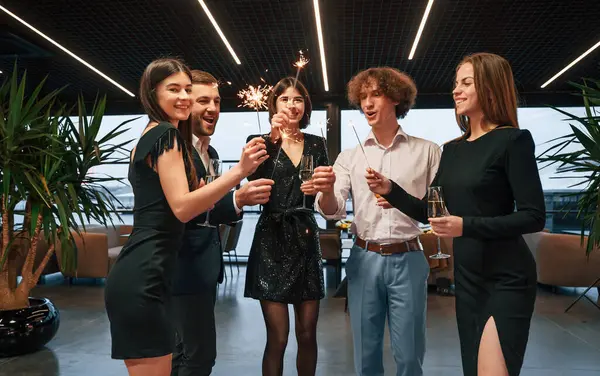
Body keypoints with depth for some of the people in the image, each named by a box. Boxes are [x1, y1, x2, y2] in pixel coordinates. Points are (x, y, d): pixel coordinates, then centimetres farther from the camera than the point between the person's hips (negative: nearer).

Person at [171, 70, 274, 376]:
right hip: (187, 266, -9)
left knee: (186, 350, 21)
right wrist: (237, 199, -39)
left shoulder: (211, 152, 13)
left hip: (204, 265, 9)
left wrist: (241, 201, 0)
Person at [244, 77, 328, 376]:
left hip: (306, 239, 3)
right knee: (277, 338, 0)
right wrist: (273, 139, -26)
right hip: (272, 241, -3)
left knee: (307, 334, 8)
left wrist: (318, 188, -9)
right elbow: (255, 186, -19)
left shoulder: (316, 144, 10)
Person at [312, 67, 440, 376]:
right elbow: (333, 211, -3)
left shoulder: (427, 151, 3)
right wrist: (326, 191, -25)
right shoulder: (350, 156, 7)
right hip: (364, 259, 2)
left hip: (408, 259, -1)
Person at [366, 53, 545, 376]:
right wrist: (390, 190, -4)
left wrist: (466, 226, -26)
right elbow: (428, 211, 11)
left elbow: (534, 216, -16)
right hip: (466, 275, 7)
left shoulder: (512, 140, -11)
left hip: (505, 278, -7)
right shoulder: (452, 150, 9)